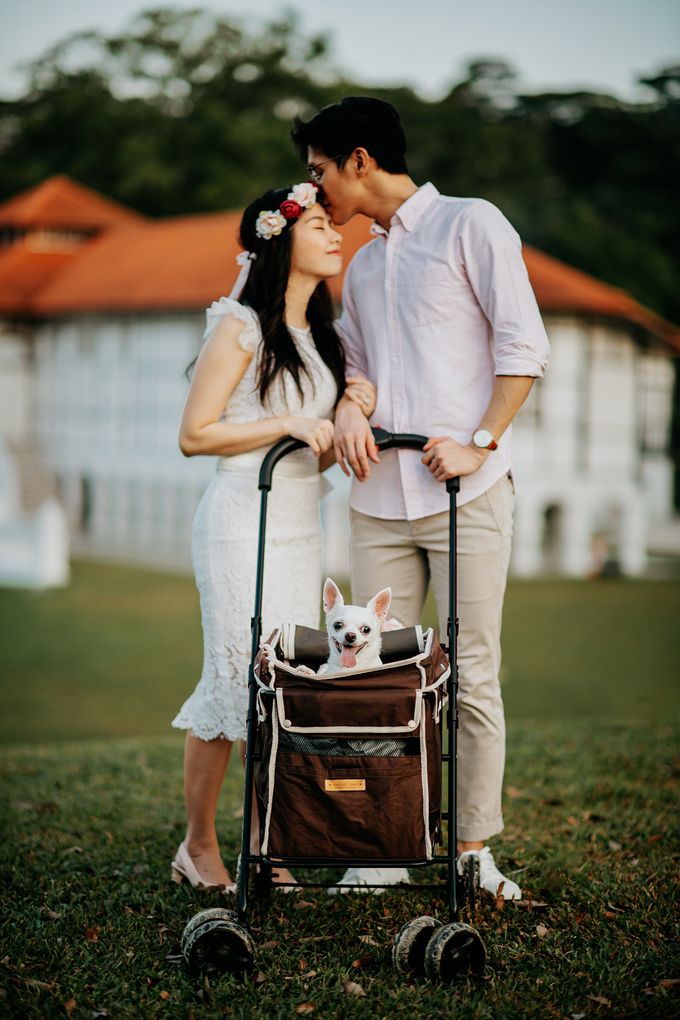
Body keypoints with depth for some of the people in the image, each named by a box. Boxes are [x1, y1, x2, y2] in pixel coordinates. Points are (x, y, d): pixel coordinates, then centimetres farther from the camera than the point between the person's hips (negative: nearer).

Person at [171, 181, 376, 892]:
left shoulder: (317, 335, 15)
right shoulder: (241, 326, -8)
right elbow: (194, 435, -11)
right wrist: (286, 424, -17)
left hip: (302, 527, 7)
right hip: (242, 521, -7)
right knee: (236, 679, -5)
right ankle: (198, 846, 9)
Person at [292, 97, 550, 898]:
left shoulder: (470, 225, 2)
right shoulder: (360, 266, 22)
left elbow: (523, 344, -4)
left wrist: (480, 443, -14)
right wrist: (347, 407, 2)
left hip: (464, 494, -6)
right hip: (380, 500, 6)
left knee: (471, 675, -3)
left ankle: (473, 850, 6)